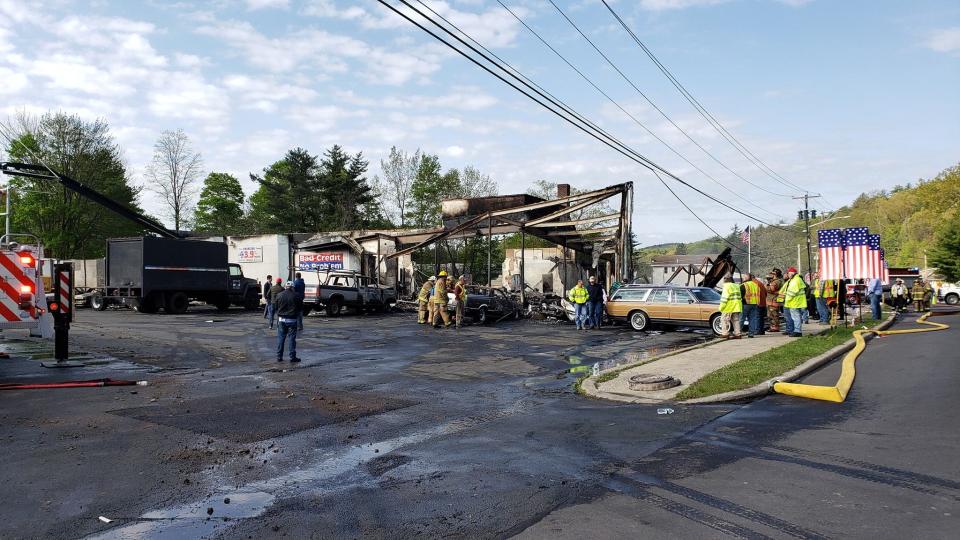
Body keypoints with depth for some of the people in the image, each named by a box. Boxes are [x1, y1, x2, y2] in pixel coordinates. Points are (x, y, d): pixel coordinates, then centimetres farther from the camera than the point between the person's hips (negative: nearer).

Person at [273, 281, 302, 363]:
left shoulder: (279, 295, 0)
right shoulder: (296, 296, -7)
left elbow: (275, 308, 5)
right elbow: (301, 308, 0)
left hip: (281, 319, 2)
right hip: (292, 320, -2)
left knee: (280, 338, 10)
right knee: (292, 338, 3)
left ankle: (279, 357, 12)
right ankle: (292, 357, 5)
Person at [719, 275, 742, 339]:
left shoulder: (727, 286, -9)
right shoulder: (737, 286, 17)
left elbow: (724, 298, -16)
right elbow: (739, 296, 21)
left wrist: (721, 307, -13)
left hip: (729, 307, -8)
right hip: (736, 307, 8)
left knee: (725, 319, -1)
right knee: (736, 320, 9)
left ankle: (725, 333, -5)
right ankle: (737, 334, 8)